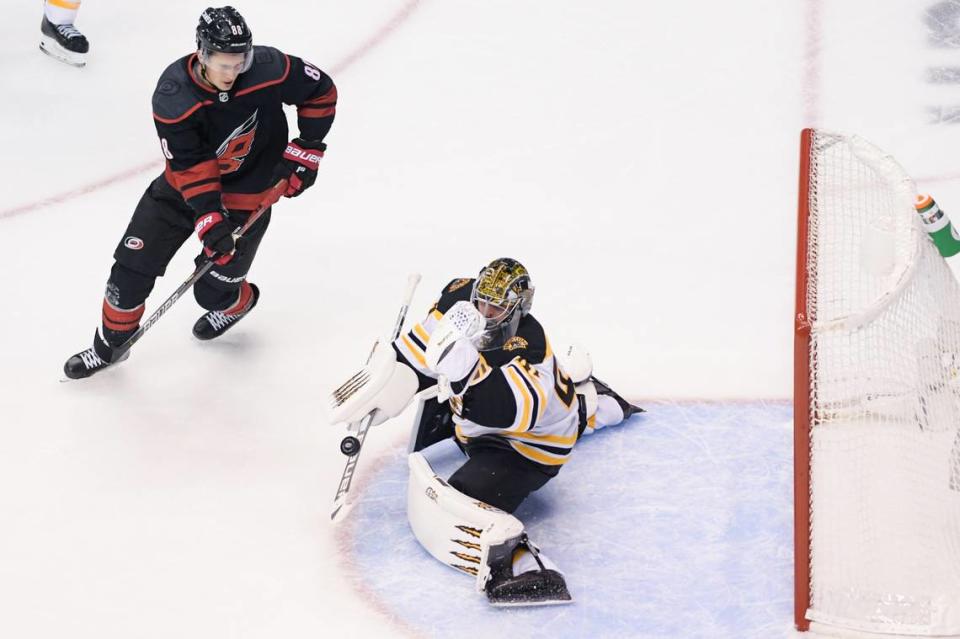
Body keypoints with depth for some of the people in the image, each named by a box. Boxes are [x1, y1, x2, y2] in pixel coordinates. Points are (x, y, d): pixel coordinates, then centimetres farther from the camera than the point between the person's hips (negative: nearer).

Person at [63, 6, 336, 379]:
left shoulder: (269, 69, -27)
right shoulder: (171, 96, -27)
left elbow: (321, 92, -9)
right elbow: (190, 165, -23)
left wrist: (306, 151, -10)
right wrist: (209, 218, -30)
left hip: (247, 192, -1)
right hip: (187, 182, 1)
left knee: (212, 289, 2)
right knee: (133, 263, 0)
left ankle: (237, 302, 40)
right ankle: (111, 343, 23)